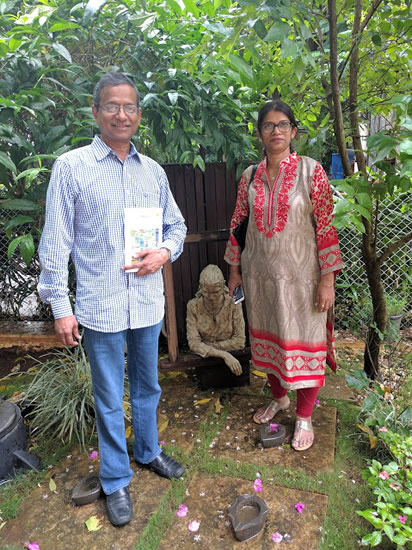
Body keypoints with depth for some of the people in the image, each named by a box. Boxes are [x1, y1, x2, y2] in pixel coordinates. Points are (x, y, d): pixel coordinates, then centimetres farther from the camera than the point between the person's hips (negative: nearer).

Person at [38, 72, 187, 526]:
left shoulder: (153, 171, 8)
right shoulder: (71, 167, -5)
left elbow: (176, 225, 16)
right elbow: (55, 243, -5)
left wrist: (165, 252, -6)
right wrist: (60, 306, -8)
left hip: (148, 303, 4)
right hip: (101, 307, -4)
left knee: (148, 387, 20)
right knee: (110, 399, 10)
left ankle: (148, 451, 45)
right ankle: (115, 480, 32)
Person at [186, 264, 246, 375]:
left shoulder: (233, 304, -11)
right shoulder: (193, 306, -9)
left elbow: (239, 341, -9)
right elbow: (194, 344, -14)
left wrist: (208, 346, -12)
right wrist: (224, 355, -26)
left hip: (231, 357, 0)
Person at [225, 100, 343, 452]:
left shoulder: (311, 171, -6)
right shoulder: (250, 176, 5)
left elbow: (326, 227, -9)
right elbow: (238, 224, 10)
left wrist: (328, 279, -12)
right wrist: (234, 269, 9)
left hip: (300, 274, -4)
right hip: (260, 274, 4)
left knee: (304, 342, 6)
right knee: (267, 337, 16)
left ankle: (304, 417, 26)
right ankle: (279, 398, 41)